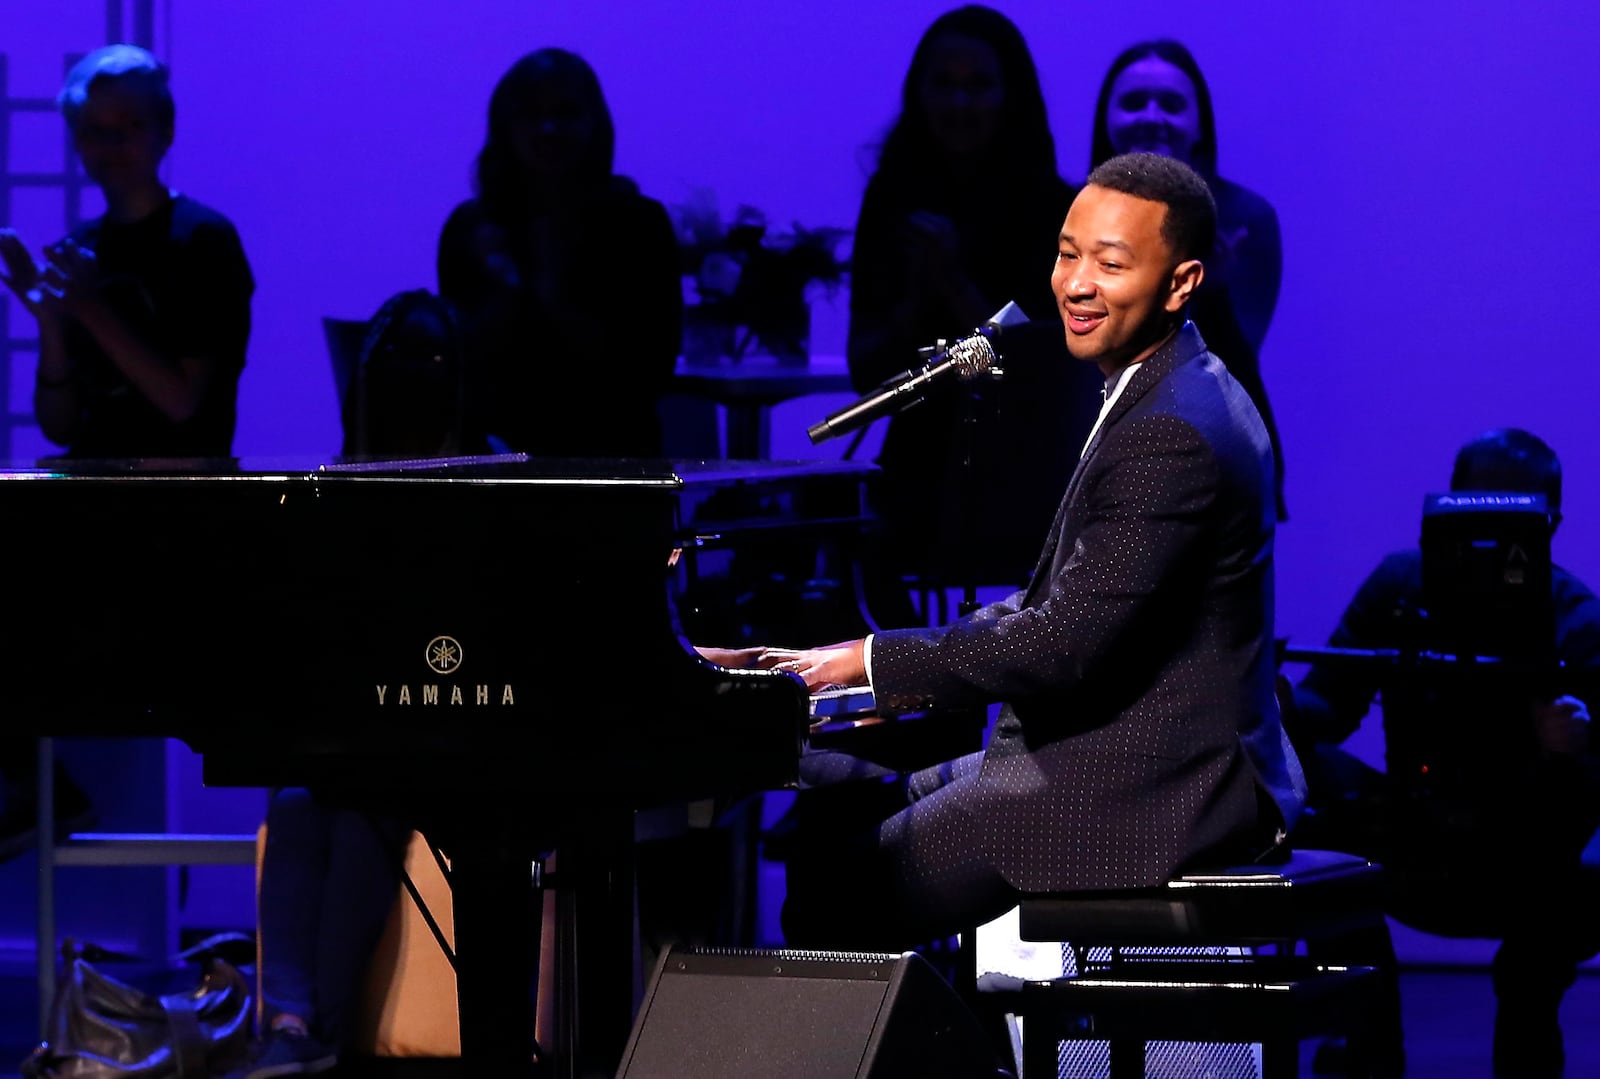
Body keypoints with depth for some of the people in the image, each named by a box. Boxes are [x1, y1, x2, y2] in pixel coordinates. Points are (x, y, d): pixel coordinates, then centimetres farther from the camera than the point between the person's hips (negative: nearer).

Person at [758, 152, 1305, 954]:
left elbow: (1066, 645, -22)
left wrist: (877, 661, -12)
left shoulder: (1171, 434, -20)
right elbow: (1060, 600, 18)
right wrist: (899, 664, 7)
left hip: (1154, 791, -11)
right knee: (833, 823, 17)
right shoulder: (1167, 396, 14)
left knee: (842, 892, -13)